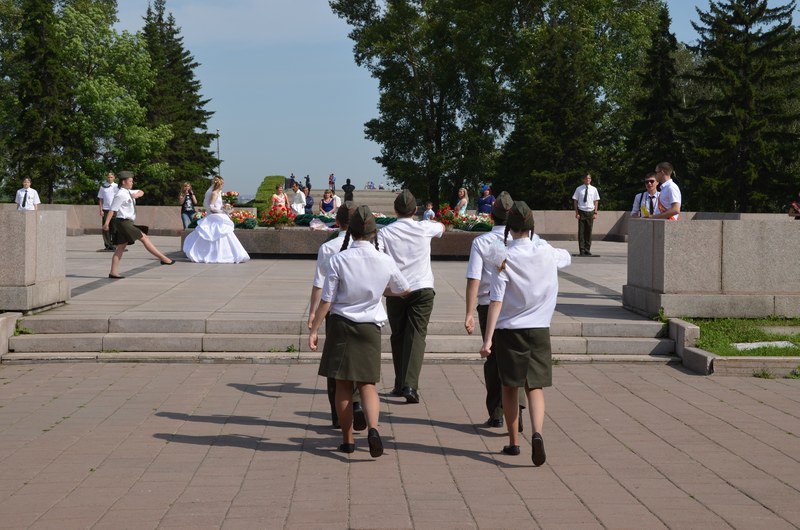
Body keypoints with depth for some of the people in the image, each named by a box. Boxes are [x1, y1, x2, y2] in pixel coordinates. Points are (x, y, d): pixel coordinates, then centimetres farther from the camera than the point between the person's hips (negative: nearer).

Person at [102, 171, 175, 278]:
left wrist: (136, 194, 3)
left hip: (127, 223, 10)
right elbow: (112, 209, -18)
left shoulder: (128, 192, 14)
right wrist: (106, 223, -21)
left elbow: (141, 192, 27)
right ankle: (163, 259, -5)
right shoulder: (121, 194, -14)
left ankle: (113, 272, 7)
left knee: (121, 247, 8)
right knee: (144, 238, -7)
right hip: (123, 222, -10)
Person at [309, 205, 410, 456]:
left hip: (341, 325, -1)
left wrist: (313, 329, 2)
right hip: (370, 327, 1)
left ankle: (348, 439, 15)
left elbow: (326, 300, -8)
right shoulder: (386, 262, -5)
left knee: (343, 384, 9)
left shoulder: (338, 259, -11)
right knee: (367, 383, 7)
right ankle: (373, 428, -18)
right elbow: (404, 289, 13)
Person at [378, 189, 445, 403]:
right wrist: (431, 220, 43)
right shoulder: (424, 228, 0)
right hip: (422, 289, -1)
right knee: (416, 335, -4)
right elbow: (441, 227, 23)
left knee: (398, 336, 14)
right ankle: (411, 385, -18)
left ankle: (400, 384, 20)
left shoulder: (385, 232, -4)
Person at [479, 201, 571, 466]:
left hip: (509, 330, -2)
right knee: (535, 387, 2)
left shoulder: (506, 259, -10)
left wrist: (487, 339, -13)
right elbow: (566, 257, 25)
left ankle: (513, 441, 22)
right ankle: (537, 433, -22)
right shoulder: (547, 252, -1)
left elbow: (496, 302, -14)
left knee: (509, 387, 12)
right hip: (539, 329, 2)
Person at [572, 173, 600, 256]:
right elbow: (575, 201, 3)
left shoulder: (594, 189, 6)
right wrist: (577, 212, -4)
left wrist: (595, 213, 2)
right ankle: (582, 250, 2)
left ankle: (587, 249, 12)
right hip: (581, 211, -2)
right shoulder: (579, 189, 1)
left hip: (590, 212, 2)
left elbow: (596, 201, 9)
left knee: (589, 231, 4)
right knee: (581, 231, -3)